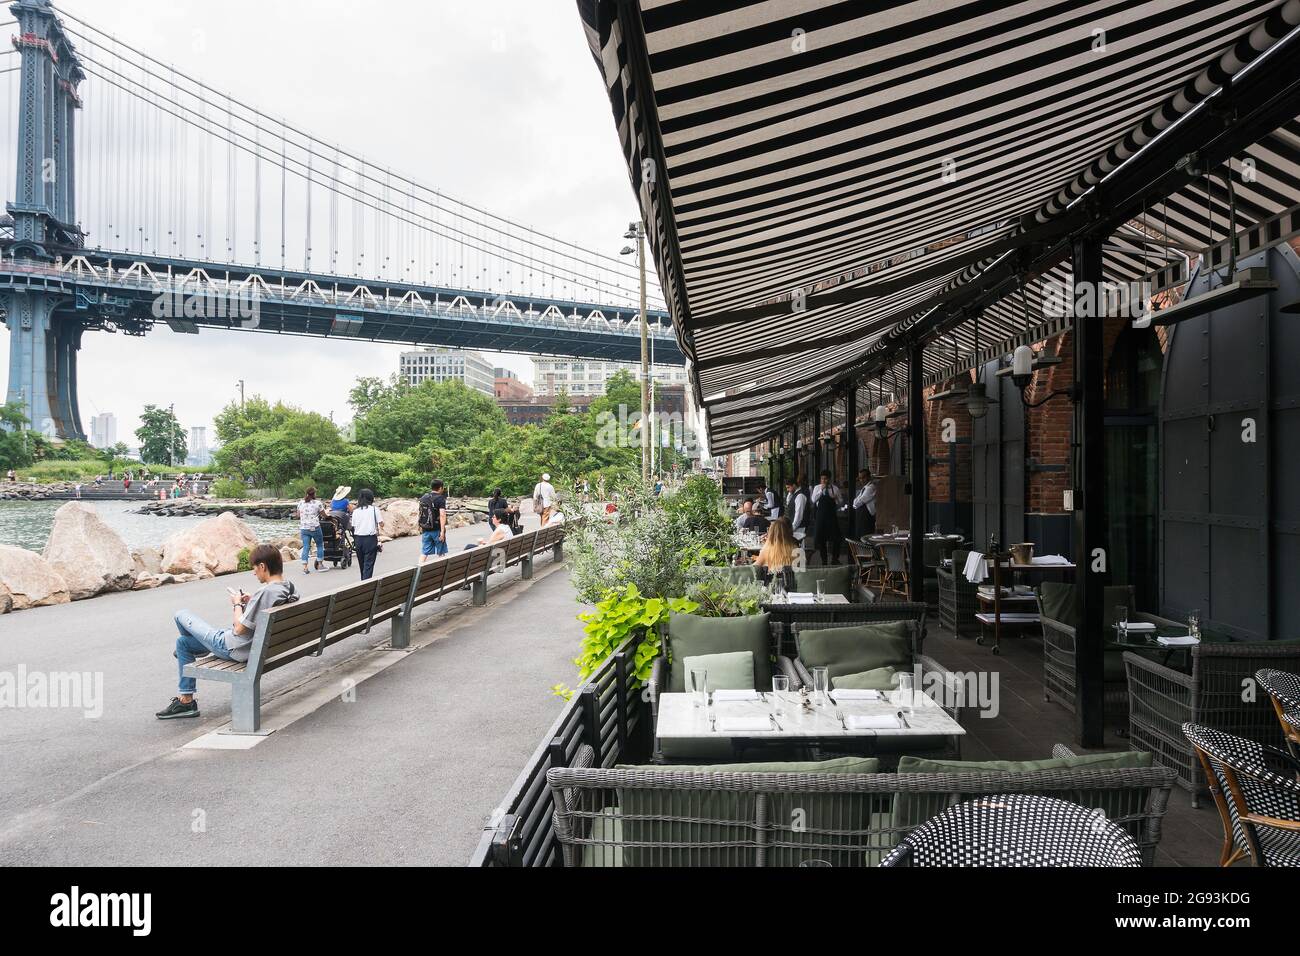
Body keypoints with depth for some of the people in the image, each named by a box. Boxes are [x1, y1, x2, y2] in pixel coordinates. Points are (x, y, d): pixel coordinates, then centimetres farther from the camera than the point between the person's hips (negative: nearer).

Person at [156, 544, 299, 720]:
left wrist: (237, 604, -8)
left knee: (181, 615, 9)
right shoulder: (289, 589, -4)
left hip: (235, 649, -9)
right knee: (182, 642, 27)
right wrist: (250, 602, 5)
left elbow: (239, 628, -23)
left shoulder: (266, 592, -30)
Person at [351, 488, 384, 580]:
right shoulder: (374, 509, -4)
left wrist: (355, 539, 14)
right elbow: (381, 524, -7)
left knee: (362, 563, 18)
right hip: (370, 539, -4)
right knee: (368, 564, -4)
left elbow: (353, 527, 3)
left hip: (358, 539, 4)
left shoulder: (356, 511, 5)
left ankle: (363, 582, 28)